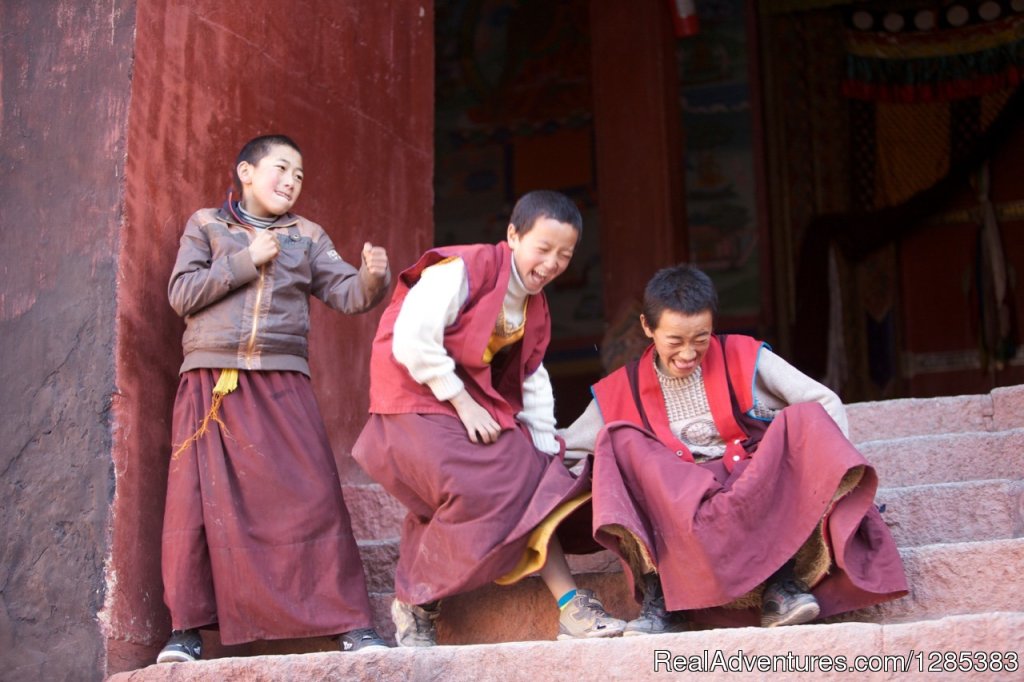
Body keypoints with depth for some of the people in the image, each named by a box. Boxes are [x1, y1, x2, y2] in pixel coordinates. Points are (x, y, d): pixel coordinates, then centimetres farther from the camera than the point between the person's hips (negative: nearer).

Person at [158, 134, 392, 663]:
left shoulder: (307, 236, 15)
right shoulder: (206, 224, 11)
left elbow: (347, 295, 4)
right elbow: (182, 294, -1)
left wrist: (373, 276, -17)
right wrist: (246, 260, -7)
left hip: (280, 383, 1)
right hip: (210, 382, -1)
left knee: (311, 496, -6)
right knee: (199, 500, 0)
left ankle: (350, 622, -2)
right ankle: (187, 627, 10)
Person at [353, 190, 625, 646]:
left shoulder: (535, 306, 9)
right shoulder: (462, 270, -18)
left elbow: (532, 382, 13)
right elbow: (411, 343, -25)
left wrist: (546, 451, 6)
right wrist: (463, 404, -20)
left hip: (474, 400, 8)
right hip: (418, 398, -8)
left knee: (531, 483, -4)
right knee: (479, 493, -22)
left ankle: (571, 609, -3)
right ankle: (414, 604, -4)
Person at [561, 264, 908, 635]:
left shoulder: (745, 358, 0)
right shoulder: (622, 391, 4)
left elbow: (825, 403, -3)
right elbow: (564, 449, 6)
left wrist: (835, 470, -17)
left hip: (763, 490, 0)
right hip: (677, 504, 0)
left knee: (806, 419, -24)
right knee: (617, 441, -20)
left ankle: (781, 584, -34)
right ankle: (657, 594, -31)